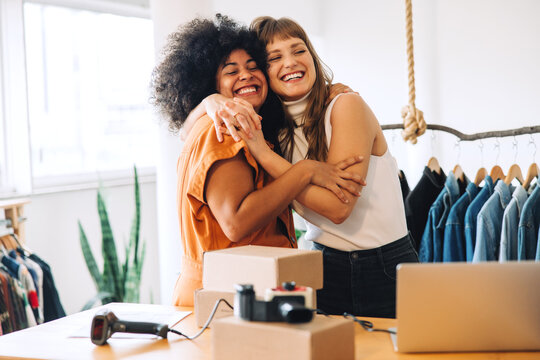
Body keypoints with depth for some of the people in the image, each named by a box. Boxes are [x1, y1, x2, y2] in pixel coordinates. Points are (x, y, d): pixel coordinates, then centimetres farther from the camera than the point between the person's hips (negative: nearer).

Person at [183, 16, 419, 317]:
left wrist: (262, 151, -23)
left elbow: (337, 205, -20)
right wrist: (215, 102, -15)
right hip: (325, 268, 4)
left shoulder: (346, 106, -13)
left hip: (386, 271, -4)